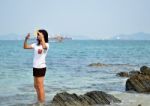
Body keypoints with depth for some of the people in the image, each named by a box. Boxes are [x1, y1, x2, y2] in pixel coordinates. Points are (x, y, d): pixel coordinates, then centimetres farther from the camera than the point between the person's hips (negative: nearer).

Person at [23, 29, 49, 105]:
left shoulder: (46, 45, -10)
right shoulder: (36, 45, 10)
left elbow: (44, 46, -35)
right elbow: (25, 47, 9)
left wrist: (42, 37, -30)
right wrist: (26, 39, -5)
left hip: (41, 67, -8)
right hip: (35, 67, 8)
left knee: (40, 86, -5)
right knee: (36, 86, 16)